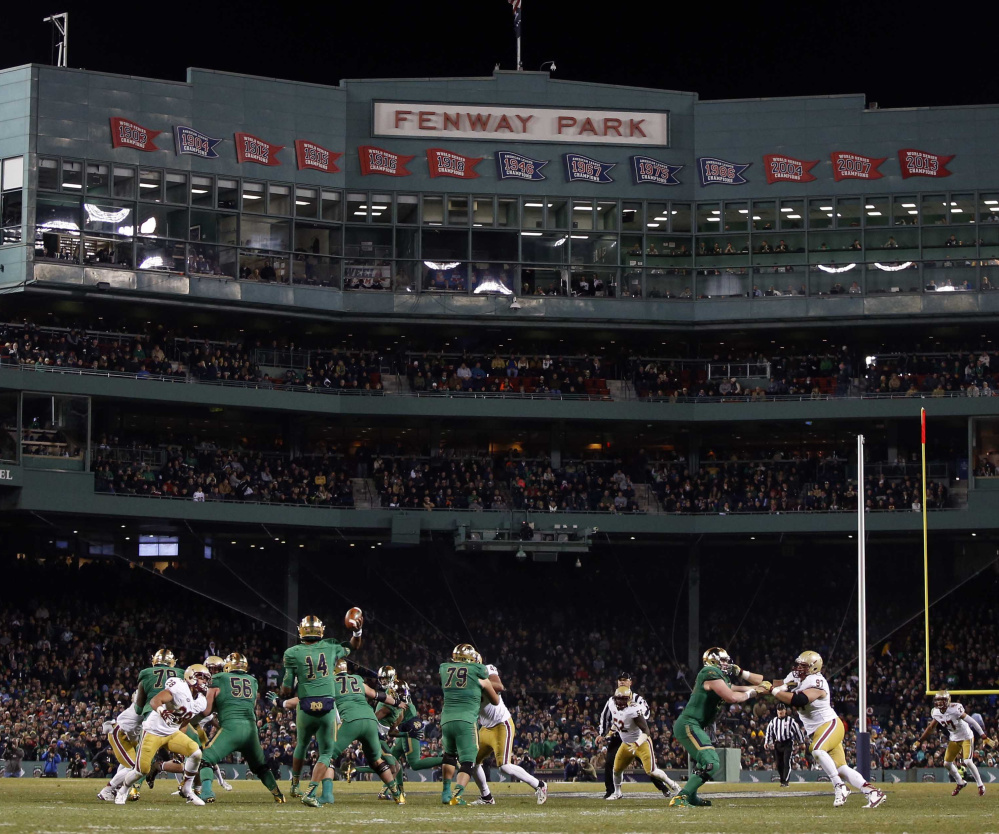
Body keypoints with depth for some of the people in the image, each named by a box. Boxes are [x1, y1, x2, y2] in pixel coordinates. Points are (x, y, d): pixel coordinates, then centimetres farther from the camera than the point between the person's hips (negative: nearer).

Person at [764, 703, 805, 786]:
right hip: (777, 744, 5)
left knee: (786, 762, -13)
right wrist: (766, 742, 8)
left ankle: (785, 781, -17)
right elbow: (769, 732, 16)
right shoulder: (773, 721, 10)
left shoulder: (790, 720, -2)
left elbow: (798, 730, 0)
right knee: (779, 764, 6)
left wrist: (802, 742, 0)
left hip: (788, 744, -5)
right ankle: (782, 780, 17)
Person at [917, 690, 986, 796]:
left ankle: (980, 785, 0)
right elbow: (931, 728, 8)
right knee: (947, 763, 6)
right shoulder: (936, 713, -6)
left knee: (967, 761, -18)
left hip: (966, 737, -7)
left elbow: (971, 721, -27)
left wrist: (983, 735, -30)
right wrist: (920, 741, 8)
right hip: (954, 739, 7)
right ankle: (960, 783, 28)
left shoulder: (955, 709, -28)